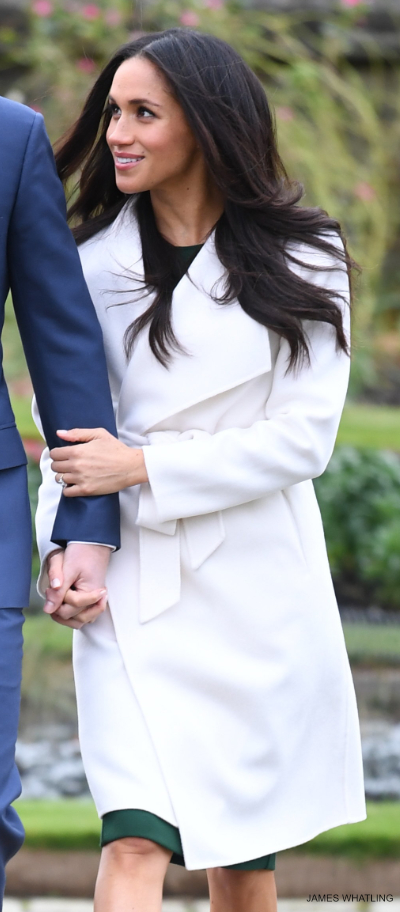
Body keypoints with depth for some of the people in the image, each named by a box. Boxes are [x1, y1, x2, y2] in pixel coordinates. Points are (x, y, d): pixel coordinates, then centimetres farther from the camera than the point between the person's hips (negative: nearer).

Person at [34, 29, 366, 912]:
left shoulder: (298, 262, 0)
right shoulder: (99, 264, 8)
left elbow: (303, 437, -8)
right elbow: (69, 424, 11)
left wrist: (142, 466, -13)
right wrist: (63, 541, -7)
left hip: (255, 583, -1)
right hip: (132, 591, 1)